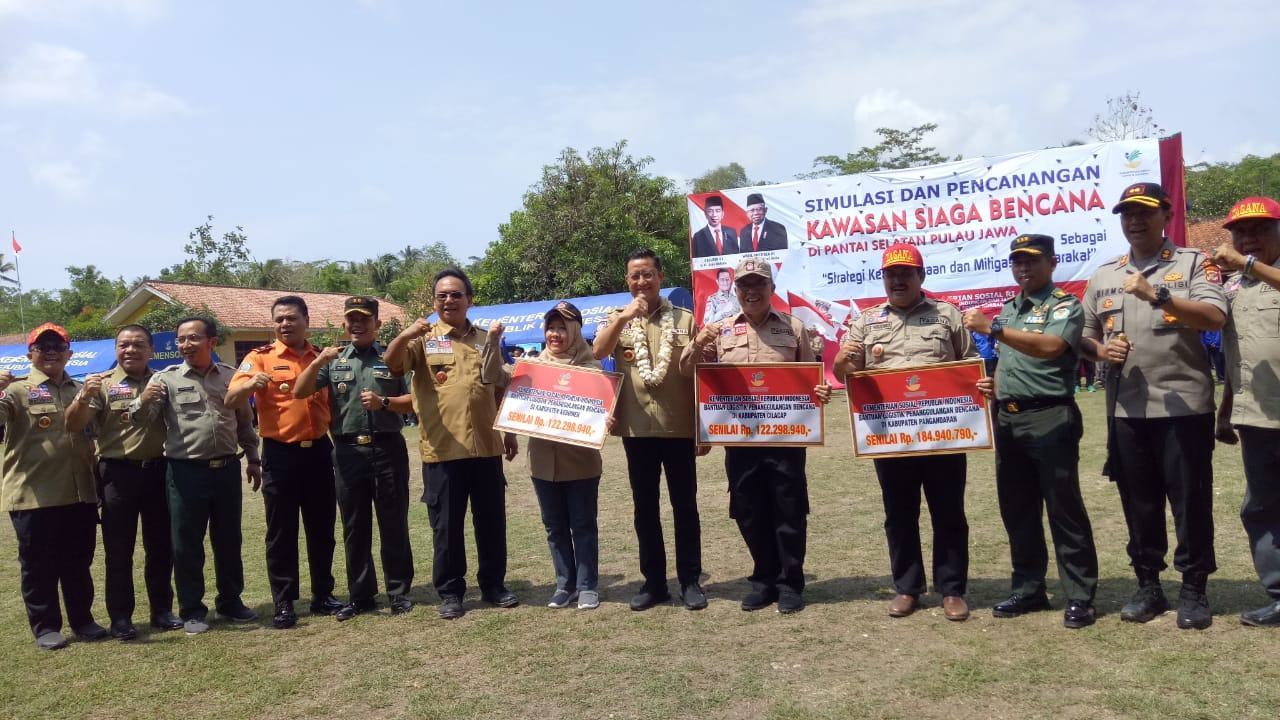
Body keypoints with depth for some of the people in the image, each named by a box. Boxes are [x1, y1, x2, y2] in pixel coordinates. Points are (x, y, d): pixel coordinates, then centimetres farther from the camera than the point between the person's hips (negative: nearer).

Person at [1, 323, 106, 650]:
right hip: (32, 494, -4)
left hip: (79, 492, 4)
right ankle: (45, 626, 16)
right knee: (39, 564, 5)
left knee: (78, 561, 13)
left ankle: (82, 619, 25)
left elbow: (77, 424, 11)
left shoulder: (79, 390, 14)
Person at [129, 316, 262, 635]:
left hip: (227, 469, 3)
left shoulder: (231, 376, 7)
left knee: (229, 540, 12)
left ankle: (230, 601, 27)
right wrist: (143, 401, -33)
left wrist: (253, 459, 15)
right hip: (186, 472, -2)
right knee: (186, 544, 5)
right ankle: (192, 610, 17)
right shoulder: (166, 378, -2)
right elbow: (143, 417, -11)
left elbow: (244, 422, 15)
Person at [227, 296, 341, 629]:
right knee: (281, 533, 3)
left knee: (322, 529, 10)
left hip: (319, 451, 3)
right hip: (280, 453, -3)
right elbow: (231, 400, -13)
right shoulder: (261, 357, -2)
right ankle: (283, 603, 12)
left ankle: (323, 595, 22)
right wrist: (251, 384, -34)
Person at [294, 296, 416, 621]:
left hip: (388, 448, -2)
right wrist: (318, 362, -14)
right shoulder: (334, 361, 10)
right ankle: (360, 595, 19)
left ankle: (399, 592, 13)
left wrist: (384, 402, -15)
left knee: (394, 523, 3)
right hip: (348, 451, 2)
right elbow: (300, 392, 0)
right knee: (354, 527, 9)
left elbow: (414, 400, 2)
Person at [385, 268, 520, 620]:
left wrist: (509, 432, 14)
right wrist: (404, 336, -35)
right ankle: (450, 592, 17)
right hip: (441, 450, -3)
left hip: (486, 447, 3)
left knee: (491, 521, 10)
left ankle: (494, 585, 24)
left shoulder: (485, 340, 13)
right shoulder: (423, 339, 2)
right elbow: (391, 364, -16)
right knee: (446, 525, 5)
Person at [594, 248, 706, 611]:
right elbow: (598, 352, -13)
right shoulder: (617, 318, 7)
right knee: (645, 508, 9)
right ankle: (654, 582, 19)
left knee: (684, 506, 6)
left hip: (679, 427, -1)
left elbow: (699, 375, 5)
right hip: (637, 429, 1)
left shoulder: (684, 319, 4)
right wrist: (624, 316, -24)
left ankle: (690, 581, 16)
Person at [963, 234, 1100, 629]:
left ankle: (1080, 597, 5)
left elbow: (1050, 347, -25)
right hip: (1007, 419, 7)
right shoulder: (1007, 309, 17)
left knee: (1064, 508, -3)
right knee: (1017, 509, 11)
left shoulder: (1065, 305, -5)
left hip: (1050, 418, -7)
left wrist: (993, 328, -26)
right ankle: (1028, 589, 22)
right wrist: (993, 382, 5)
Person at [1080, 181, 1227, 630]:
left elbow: (1215, 318, -15)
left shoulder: (1193, 263, 1)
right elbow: (1084, 336, 17)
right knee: (1138, 502, 11)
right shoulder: (1103, 276, 14)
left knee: (1190, 500, 3)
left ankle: (1194, 589, 16)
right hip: (1126, 409, 4)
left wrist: (1157, 295, -24)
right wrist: (1101, 349, -5)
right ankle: (1147, 586, 22)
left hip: (1183, 405, -4)